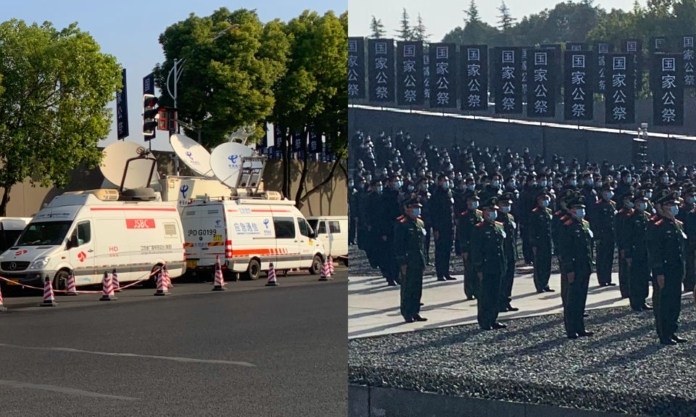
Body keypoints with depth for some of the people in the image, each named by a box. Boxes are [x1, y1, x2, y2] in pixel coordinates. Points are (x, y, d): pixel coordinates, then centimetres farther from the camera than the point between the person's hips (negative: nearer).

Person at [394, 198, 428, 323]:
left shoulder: (420, 223, 13)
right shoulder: (402, 224, -11)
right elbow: (398, 245, -14)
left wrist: (423, 259, 15)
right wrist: (402, 262, -16)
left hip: (419, 261, 7)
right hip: (408, 261, -7)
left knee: (417, 288, 10)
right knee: (407, 288, -1)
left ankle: (415, 312, 18)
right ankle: (407, 314, 6)